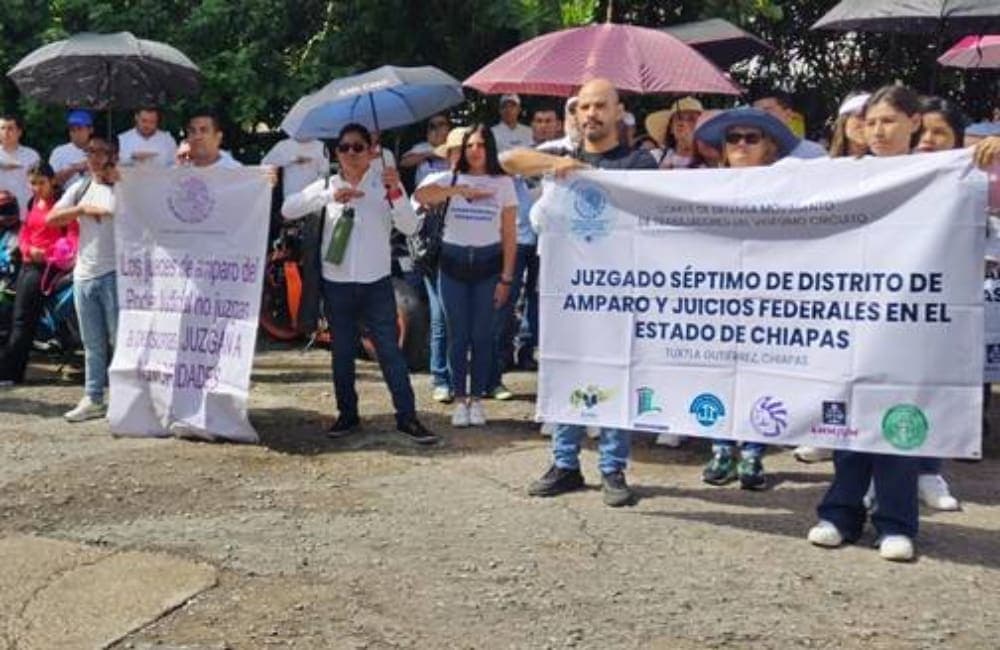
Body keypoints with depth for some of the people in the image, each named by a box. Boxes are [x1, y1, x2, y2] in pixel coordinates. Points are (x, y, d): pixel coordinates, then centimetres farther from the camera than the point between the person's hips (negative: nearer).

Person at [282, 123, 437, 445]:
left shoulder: (384, 184, 1)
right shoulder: (328, 185, 5)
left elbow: (409, 227, -9)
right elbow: (287, 209, -9)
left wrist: (395, 191, -23)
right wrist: (330, 196, -19)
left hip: (376, 282, -2)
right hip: (336, 283, 2)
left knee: (390, 350, -3)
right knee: (342, 352, 11)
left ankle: (407, 417, 1)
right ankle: (347, 413, 23)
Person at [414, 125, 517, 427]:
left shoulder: (503, 183, 3)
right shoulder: (451, 179, 3)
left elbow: (509, 235, 2)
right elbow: (420, 195, -18)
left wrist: (506, 278, -4)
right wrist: (459, 190, -28)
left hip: (488, 263, 0)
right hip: (453, 262, 0)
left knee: (482, 335, 3)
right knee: (457, 335, 4)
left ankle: (476, 399, 14)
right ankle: (460, 399, 13)